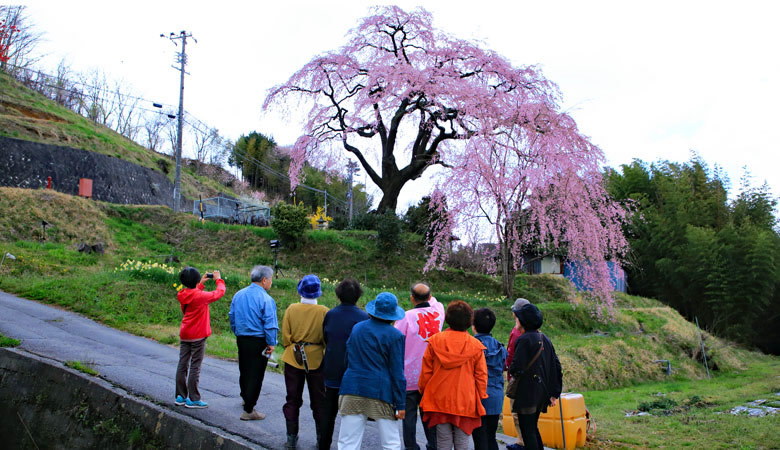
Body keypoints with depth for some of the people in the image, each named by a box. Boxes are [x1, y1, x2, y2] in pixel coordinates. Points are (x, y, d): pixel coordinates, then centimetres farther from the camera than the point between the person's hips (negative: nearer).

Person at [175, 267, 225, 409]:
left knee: (182, 365, 11)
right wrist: (218, 279, 7)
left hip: (184, 335, 7)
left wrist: (201, 284, 21)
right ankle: (193, 399, 3)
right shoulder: (200, 296, -18)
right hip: (198, 336, -7)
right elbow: (219, 292, -8)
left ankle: (181, 396, 19)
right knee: (195, 367, -2)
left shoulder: (183, 295, 2)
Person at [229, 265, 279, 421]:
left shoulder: (238, 295, 7)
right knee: (255, 375, 1)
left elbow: (232, 318, 15)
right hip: (258, 342, -7)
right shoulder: (266, 299, -15)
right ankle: (248, 410, 3)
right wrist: (271, 344, -8)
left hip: (241, 340, 7)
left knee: (244, 371, 23)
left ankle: (246, 398, 44)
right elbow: (270, 324, -16)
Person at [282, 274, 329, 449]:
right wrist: (326, 354, 12)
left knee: (293, 399, 12)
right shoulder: (324, 311, -10)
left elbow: (285, 336, -4)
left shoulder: (291, 309, -7)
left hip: (293, 358, 1)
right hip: (317, 360, -1)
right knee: (319, 401, 11)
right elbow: (328, 338, -5)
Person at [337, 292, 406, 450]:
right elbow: (397, 373, -5)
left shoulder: (356, 328, 10)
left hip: (353, 390, 4)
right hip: (381, 392, -3)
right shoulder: (395, 336, -5)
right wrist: (400, 404, -2)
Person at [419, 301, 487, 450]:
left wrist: (424, 390, 16)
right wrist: (480, 398, 11)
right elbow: (481, 376, -1)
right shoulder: (476, 345, -7)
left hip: (440, 400, 1)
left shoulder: (435, 340, -3)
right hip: (465, 402, -1)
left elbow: (426, 371, 3)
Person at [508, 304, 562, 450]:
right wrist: (555, 393, 13)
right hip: (542, 393, 8)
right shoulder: (544, 339, 9)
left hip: (527, 393, -8)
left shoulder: (524, 340, -16)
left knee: (527, 431, -1)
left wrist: (510, 368, 3)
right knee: (533, 428, 21)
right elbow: (556, 366, 10)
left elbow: (517, 368, -22)